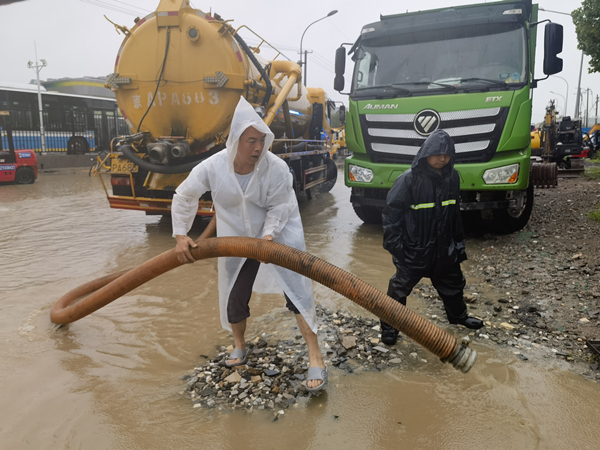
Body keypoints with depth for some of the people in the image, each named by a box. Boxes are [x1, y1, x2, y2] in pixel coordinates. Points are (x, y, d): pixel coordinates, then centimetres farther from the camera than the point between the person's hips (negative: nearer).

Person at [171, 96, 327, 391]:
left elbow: (279, 206, -16)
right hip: (237, 240, 2)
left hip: (277, 233, -2)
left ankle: (315, 358, -3)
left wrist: (269, 235, -30)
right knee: (235, 297, 10)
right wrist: (180, 236, -10)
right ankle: (240, 347, 39)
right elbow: (183, 198, -7)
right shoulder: (212, 167, -20)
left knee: (296, 288, -12)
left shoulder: (276, 168, -25)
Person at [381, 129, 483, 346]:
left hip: (443, 246, 6)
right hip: (413, 248, -6)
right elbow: (392, 210, -15)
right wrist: (395, 243, -18)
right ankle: (389, 326, 23)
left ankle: (458, 315, 48)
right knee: (400, 287, 6)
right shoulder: (409, 179, -19)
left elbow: (454, 211, 10)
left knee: (452, 282, 23)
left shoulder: (452, 177, -1)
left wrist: (458, 239, 15)